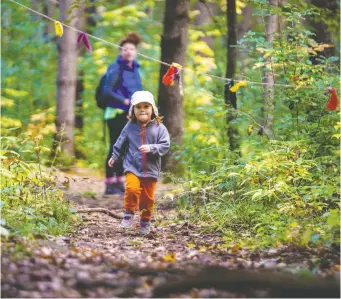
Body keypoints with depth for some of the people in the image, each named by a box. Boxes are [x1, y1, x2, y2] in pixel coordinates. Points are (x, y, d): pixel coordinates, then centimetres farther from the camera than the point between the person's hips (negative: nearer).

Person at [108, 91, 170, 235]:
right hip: (132, 167, 0)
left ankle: (145, 221, 26)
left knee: (148, 196, 7)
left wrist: (151, 148, -21)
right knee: (132, 188, -22)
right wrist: (114, 157, 18)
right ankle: (129, 213, -1)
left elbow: (165, 146, -7)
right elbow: (121, 143, 13)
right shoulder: (130, 127, 0)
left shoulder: (159, 128, -4)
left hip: (151, 169, 0)